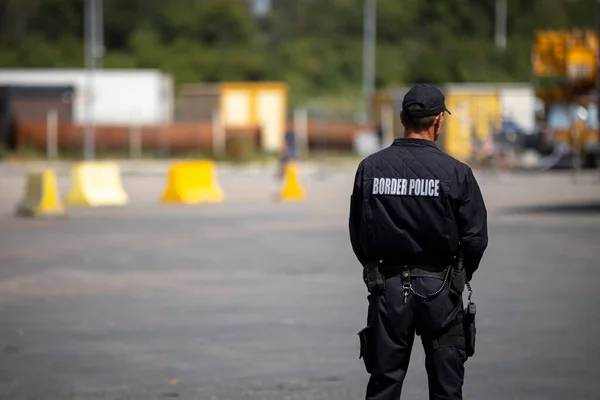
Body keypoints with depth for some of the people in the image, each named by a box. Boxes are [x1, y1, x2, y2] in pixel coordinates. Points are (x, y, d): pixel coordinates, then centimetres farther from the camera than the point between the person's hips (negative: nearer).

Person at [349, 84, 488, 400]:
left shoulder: (370, 167, -2)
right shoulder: (456, 173, -9)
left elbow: (357, 232, 4)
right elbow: (476, 236, -6)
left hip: (387, 289, 2)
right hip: (439, 290, -2)